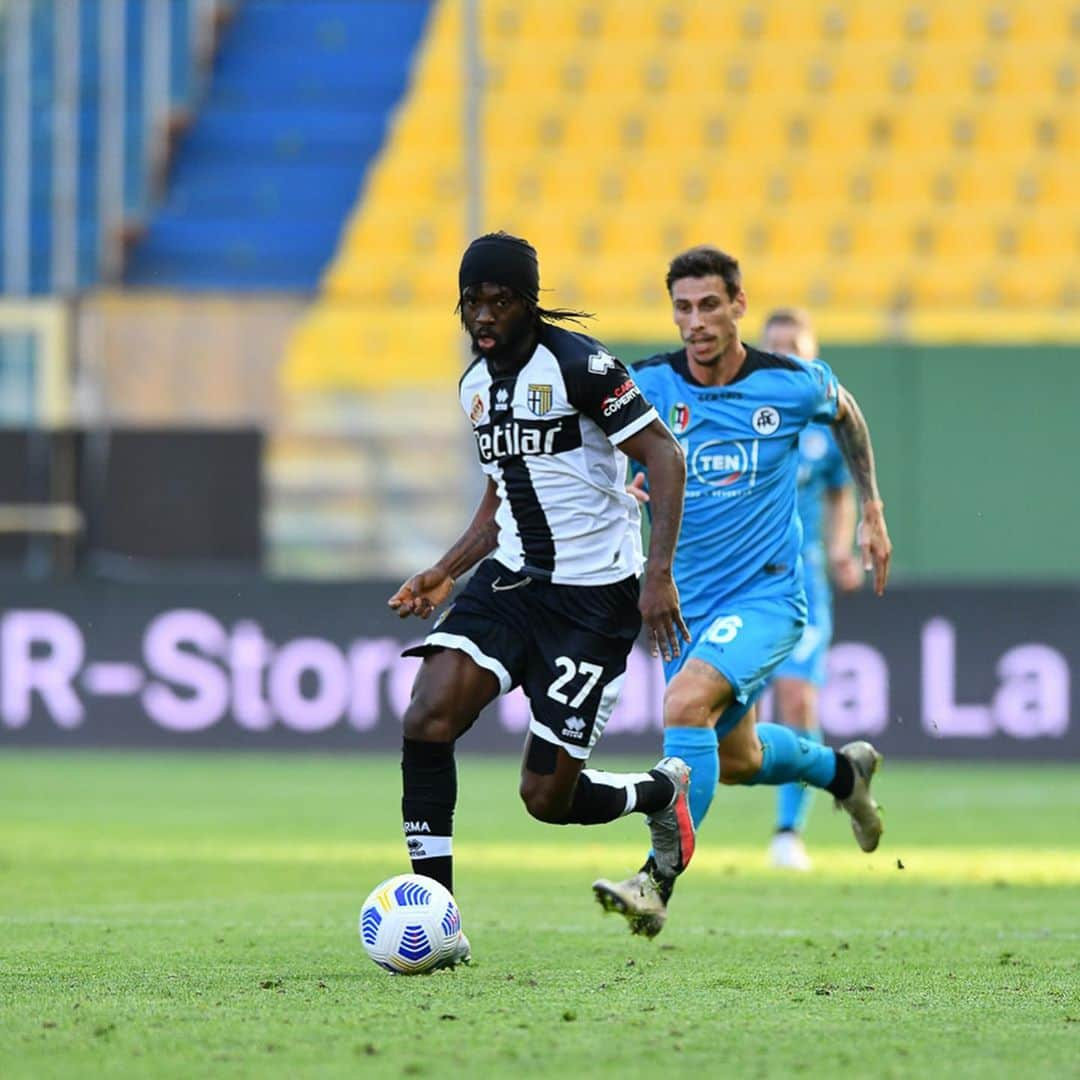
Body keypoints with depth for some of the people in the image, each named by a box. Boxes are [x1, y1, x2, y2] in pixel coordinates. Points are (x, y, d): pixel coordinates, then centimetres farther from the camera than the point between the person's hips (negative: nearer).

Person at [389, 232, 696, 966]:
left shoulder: (578, 365, -13)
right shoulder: (477, 383, 11)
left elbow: (664, 457, -14)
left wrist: (659, 573, -22)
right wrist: (446, 573, 13)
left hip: (595, 596, -6)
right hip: (512, 578, 6)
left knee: (547, 797, -6)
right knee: (428, 718, -18)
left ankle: (662, 792, 28)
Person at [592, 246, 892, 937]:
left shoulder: (792, 384, -8)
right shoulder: (649, 387, -7)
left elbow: (845, 412, 14)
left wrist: (873, 511, 17)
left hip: (766, 595, -4)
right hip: (687, 603, 4)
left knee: (687, 701, -29)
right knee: (735, 761, 19)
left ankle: (659, 884, -27)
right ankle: (843, 770, 51)